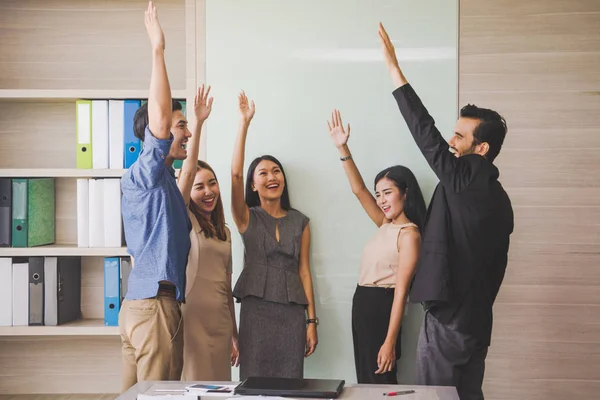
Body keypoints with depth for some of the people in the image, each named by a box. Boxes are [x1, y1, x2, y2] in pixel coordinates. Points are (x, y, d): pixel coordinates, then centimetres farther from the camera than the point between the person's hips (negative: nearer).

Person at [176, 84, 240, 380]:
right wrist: (198, 123, -22)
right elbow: (188, 170, -14)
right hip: (190, 320, -6)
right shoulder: (183, 220, -1)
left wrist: (235, 333, 15)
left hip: (220, 322, 6)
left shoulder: (223, 231, 15)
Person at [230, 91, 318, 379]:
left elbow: (303, 270, 9)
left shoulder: (299, 221, 11)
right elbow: (235, 173, -11)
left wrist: (311, 320, 3)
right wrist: (244, 122, -13)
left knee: (290, 383, 2)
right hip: (256, 309, -2)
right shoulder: (247, 217, 4)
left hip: (293, 311, 2)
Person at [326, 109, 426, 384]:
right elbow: (359, 190, 10)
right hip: (363, 304, 9)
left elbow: (400, 291, -18)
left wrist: (390, 342, -22)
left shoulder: (409, 234, -14)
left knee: (381, 381, -2)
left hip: (382, 307, -9)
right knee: (365, 380, 13)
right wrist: (342, 148, -1)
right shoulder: (386, 225, 11)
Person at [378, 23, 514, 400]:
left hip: (449, 320, -9)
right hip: (475, 319, 9)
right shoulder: (497, 196, 11)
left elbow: (427, 134, -18)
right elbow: (493, 266, 15)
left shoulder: (465, 180, -15)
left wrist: (394, 68, -14)